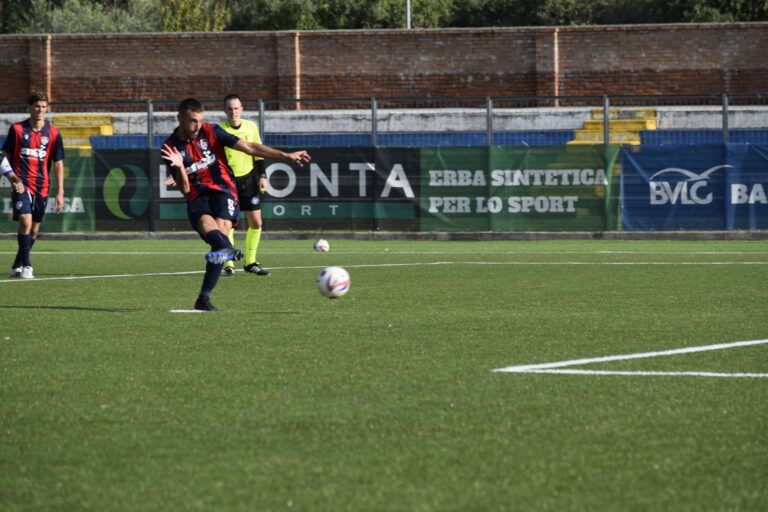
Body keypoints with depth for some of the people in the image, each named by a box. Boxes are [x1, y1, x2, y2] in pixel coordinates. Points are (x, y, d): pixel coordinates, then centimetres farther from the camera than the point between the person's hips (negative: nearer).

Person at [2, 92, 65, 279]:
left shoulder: (53, 133, 3)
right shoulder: (17, 129, -1)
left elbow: (58, 163, 6)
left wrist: (60, 192, 0)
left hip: (42, 186, 3)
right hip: (21, 184, -3)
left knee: (34, 229, 8)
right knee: (26, 221, -20)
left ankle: (17, 266, 22)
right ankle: (26, 265, -15)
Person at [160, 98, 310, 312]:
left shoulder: (210, 132, 0)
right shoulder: (171, 147, 0)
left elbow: (249, 147, -2)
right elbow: (185, 189, -2)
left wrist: (285, 156, -9)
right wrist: (179, 167, -22)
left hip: (222, 190, 0)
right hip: (197, 198, 0)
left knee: (221, 229, -25)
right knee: (207, 224, -33)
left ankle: (204, 298, -27)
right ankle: (229, 249, -68)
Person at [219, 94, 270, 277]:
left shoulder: (251, 127, 2)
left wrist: (262, 176, 8)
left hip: (248, 178, 4)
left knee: (256, 222, 2)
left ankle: (250, 262, 15)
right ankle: (229, 264, 1)